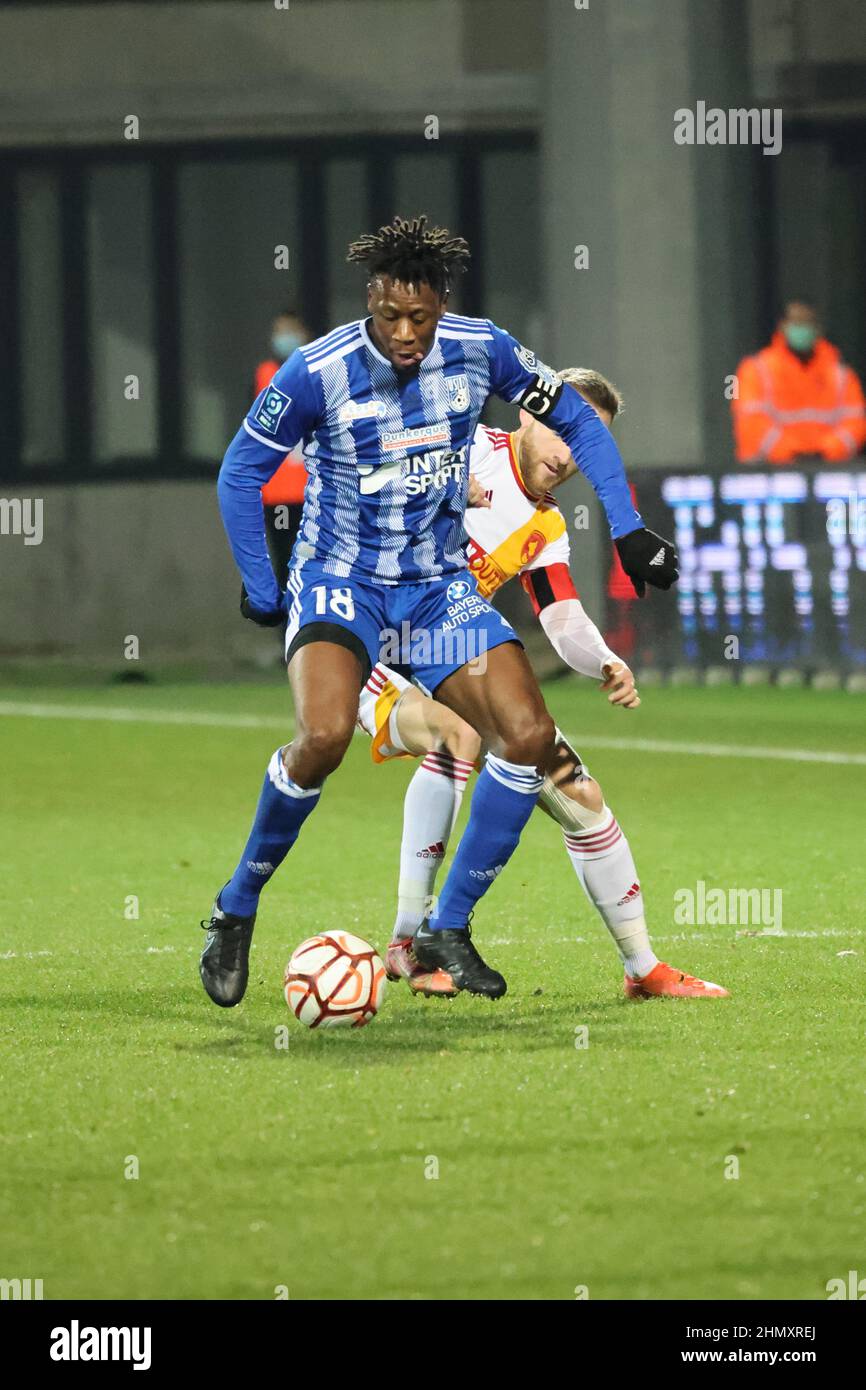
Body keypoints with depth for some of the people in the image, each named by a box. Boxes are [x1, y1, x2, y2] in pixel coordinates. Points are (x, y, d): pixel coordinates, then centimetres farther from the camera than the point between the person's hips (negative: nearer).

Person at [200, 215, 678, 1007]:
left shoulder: (481, 350, -9)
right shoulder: (318, 372, -19)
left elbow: (574, 420, 7)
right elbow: (242, 471, -5)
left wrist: (627, 527, 1)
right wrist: (260, 590, -7)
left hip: (441, 580, 4)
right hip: (340, 578, -4)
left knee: (530, 736, -12)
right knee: (325, 736, -30)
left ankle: (448, 932, 2)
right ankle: (237, 912, -9)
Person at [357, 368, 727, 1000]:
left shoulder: (547, 531, 10)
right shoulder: (469, 445, -9)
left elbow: (565, 623, -2)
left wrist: (606, 665, -24)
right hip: (379, 651, -7)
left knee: (581, 795, 5)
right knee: (461, 732, -37)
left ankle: (644, 968, 22)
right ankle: (409, 942, -32)